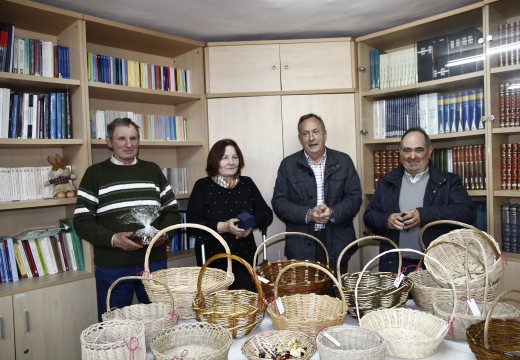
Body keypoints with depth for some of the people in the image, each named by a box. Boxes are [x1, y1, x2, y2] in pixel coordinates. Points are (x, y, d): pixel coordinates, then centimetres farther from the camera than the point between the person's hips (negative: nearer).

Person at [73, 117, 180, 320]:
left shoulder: (153, 170, 10)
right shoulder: (95, 173, 2)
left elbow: (172, 210, 12)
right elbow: (82, 221, -2)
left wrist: (163, 232, -7)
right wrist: (112, 239, -18)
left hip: (155, 262, 3)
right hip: (112, 266, -2)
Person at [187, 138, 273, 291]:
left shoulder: (247, 184, 9)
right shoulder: (202, 186, 0)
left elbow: (267, 214, 7)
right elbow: (192, 221, -10)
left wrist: (251, 223, -14)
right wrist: (223, 227, -22)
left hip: (245, 258, 3)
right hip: (213, 260, -2)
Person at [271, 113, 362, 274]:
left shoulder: (343, 161, 4)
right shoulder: (288, 164, 3)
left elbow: (354, 197, 1)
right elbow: (279, 202, -2)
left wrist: (333, 212, -18)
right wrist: (307, 214, -17)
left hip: (337, 244, 1)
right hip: (301, 246, -1)